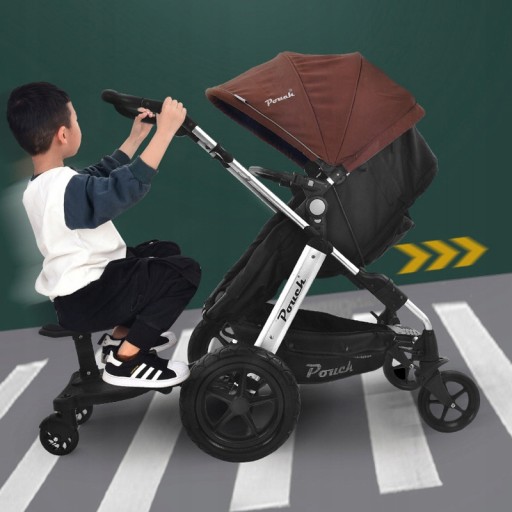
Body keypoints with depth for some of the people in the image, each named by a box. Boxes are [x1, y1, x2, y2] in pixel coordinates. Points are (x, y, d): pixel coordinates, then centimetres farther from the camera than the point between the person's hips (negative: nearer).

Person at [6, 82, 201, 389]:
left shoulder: (42, 185, 7)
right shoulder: (67, 188, -26)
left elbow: (104, 176, 20)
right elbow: (129, 186, -38)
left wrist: (137, 137, 22)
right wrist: (165, 130, -32)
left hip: (75, 290, 10)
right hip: (85, 300, -10)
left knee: (166, 252, 20)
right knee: (184, 271, -16)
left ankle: (121, 335, 20)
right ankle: (125, 360, -9)